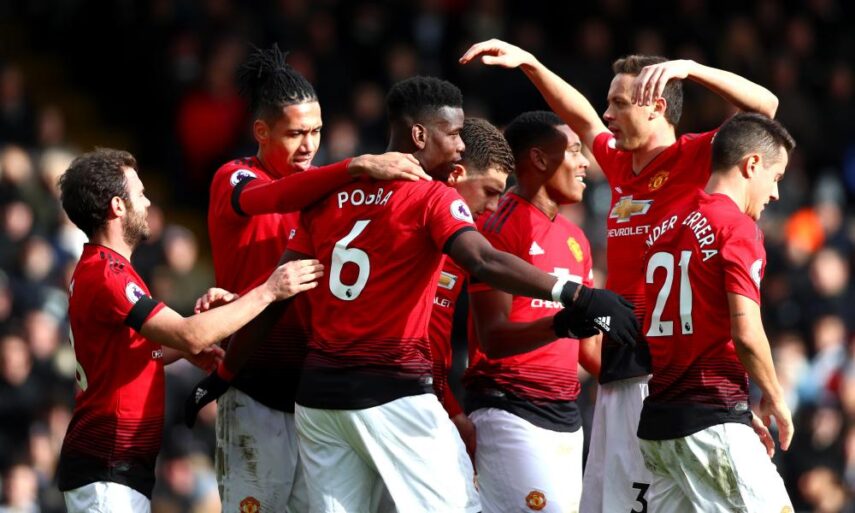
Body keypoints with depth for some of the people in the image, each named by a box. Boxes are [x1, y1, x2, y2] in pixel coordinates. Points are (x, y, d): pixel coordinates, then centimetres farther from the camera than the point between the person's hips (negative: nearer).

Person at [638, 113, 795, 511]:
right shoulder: (738, 227, -8)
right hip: (712, 418, -8)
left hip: (659, 418, 8)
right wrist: (775, 401, -1)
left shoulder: (666, 226, 16)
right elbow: (746, 333, -16)